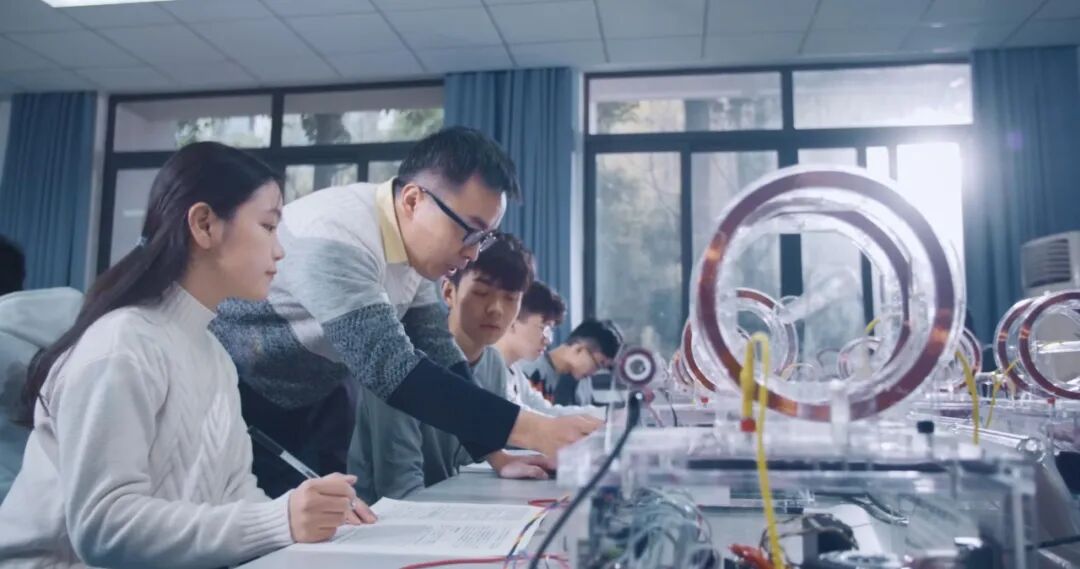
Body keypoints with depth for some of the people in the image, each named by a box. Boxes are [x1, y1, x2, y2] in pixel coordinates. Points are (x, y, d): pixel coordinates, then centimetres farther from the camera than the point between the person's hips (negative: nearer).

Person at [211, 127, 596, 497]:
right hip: (240, 407, -7)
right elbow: (391, 369, -38)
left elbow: (441, 359, -3)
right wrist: (529, 430, -41)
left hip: (315, 408, 7)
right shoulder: (334, 239, -31)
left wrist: (497, 455, -11)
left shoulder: (416, 243, -5)